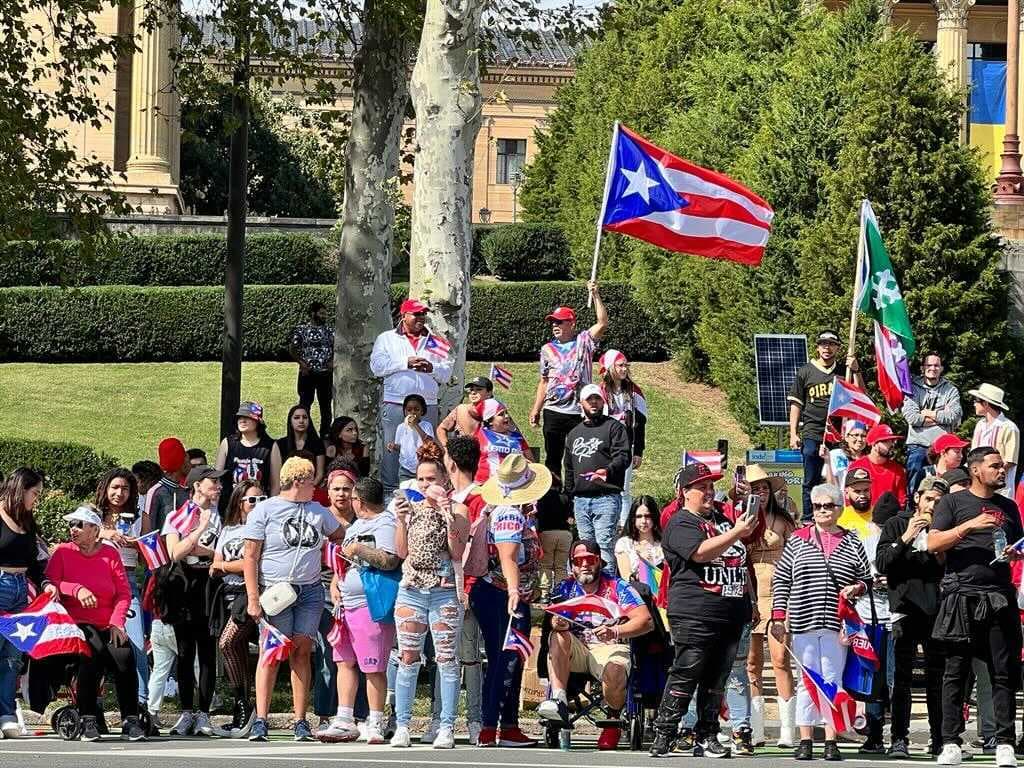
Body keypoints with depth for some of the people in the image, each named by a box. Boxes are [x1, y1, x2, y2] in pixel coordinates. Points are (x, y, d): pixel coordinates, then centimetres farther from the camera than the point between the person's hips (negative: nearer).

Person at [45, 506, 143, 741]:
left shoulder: (110, 554, 12)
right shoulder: (63, 552, 9)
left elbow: (124, 592, 7)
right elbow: (49, 584, -4)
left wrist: (116, 623, -7)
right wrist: (76, 590, -21)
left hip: (108, 626, 2)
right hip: (76, 623, -2)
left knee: (125, 655, -28)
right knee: (92, 652, -34)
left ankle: (130, 722, -22)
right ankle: (88, 721, -30)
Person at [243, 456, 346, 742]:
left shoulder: (317, 512, 14)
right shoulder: (265, 510, -1)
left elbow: (340, 537, 33)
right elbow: (250, 557, -4)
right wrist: (253, 598, -10)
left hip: (310, 591, 4)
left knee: (302, 652, 2)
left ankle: (301, 721, 4)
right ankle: (260, 721, -6)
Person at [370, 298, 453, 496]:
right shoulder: (387, 339, 9)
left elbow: (447, 373, 12)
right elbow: (377, 366, -5)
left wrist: (432, 368, -8)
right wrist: (405, 363, -11)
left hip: (427, 405, 2)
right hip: (394, 404, -2)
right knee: (392, 449, -4)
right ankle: (389, 491, 1)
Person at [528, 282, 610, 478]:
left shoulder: (583, 342, 3)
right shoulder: (547, 349, 14)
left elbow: (602, 324, -11)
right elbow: (544, 382, 17)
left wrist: (595, 295, -15)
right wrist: (535, 410, 11)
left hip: (578, 412, -4)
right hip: (553, 412, 4)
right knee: (552, 458, 6)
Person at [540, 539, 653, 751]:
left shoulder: (618, 587, 1)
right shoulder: (565, 588, 10)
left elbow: (646, 621, -9)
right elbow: (555, 621, -5)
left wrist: (616, 632, -26)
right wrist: (558, 624, -31)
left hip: (610, 648, -3)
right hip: (576, 649, 3)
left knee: (615, 672, -35)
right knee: (558, 637, -29)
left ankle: (613, 721, -6)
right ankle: (558, 700, -39)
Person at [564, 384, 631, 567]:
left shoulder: (614, 427, 4)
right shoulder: (573, 434, 23)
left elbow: (623, 456, -8)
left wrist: (608, 471, -29)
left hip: (606, 498, -6)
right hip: (580, 500, 6)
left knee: (604, 544, -14)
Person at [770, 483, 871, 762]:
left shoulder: (851, 543, 8)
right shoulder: (798, 540, 6)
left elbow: (866, 579, 14)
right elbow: (781, 579, 6)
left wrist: (856, 588, -8)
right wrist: (779, 616, 0)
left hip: (836, 624, 0)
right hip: (803, 623, 0)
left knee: (833, 680, 2)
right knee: (807, 681, 3)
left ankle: (831, 741, 5)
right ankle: (805, 741, 7)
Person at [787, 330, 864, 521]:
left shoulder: (845, 371, 10)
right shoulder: (806, 372, 8)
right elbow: (795, 404, 8)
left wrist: (856, 371, -8)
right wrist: (793, 434, 0)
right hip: (812, 435, -1)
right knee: (811, 481, 2)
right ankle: (808, 521, 6)